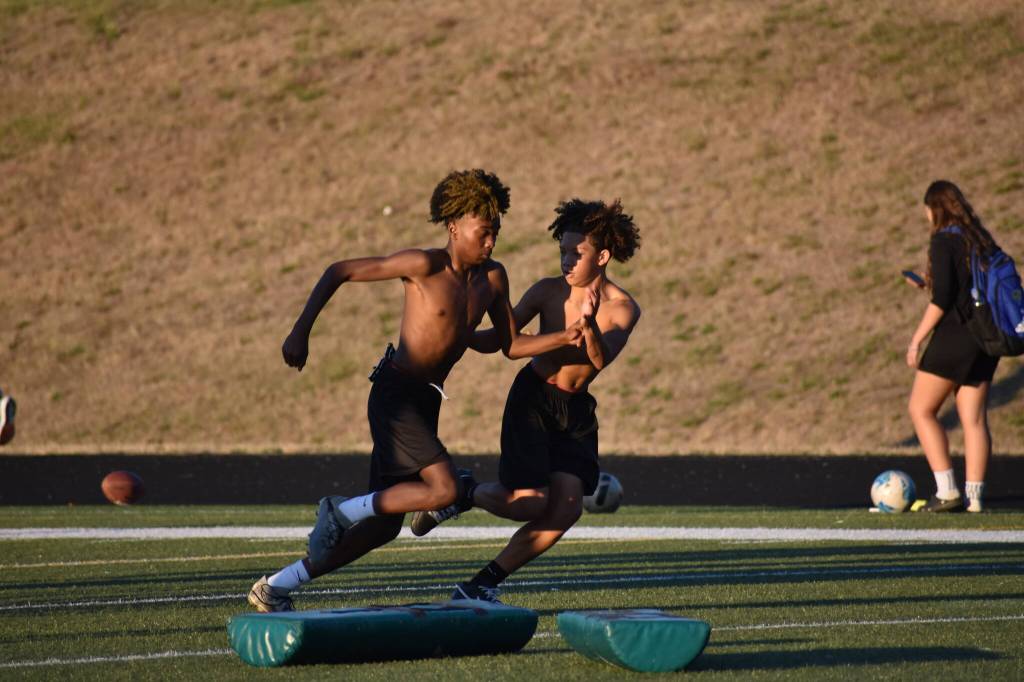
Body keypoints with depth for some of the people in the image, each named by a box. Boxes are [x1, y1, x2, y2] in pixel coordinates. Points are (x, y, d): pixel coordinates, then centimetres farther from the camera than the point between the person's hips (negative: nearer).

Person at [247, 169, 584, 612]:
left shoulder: (492, 278, 8)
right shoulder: (425, 266, -13)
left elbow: (511, 346, 16)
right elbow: (338, 272, -9)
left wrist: (565, 338, -1)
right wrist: (300, 333, -15)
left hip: (425, 402, 8)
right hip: (395, 394, -8)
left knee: (384, 526, 7)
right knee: (444, 489, -25)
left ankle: (274, 589, 16)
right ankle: (342, 511, -7)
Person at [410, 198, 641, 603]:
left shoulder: (622, 309, -10)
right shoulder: (548, 292, -8)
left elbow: (601, 360, -28)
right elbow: (496, 340, -2)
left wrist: (589, 324, -47)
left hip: (576, 410, 2)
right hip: (532, 398, -2)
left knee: (566, 509, -10)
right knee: (530, 504, -15)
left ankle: (481, 585, 3)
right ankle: (460, 495, 16)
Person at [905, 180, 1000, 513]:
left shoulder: (943, 241, -9)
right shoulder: (982, 240, 13)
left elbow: (942, 298, -16)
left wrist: (917, 337, -11)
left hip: (954, 335, -7)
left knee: (921, 410, 3)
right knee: (974, 418, 6)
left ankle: (947, 490, -4)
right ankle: (974, 496, 1)